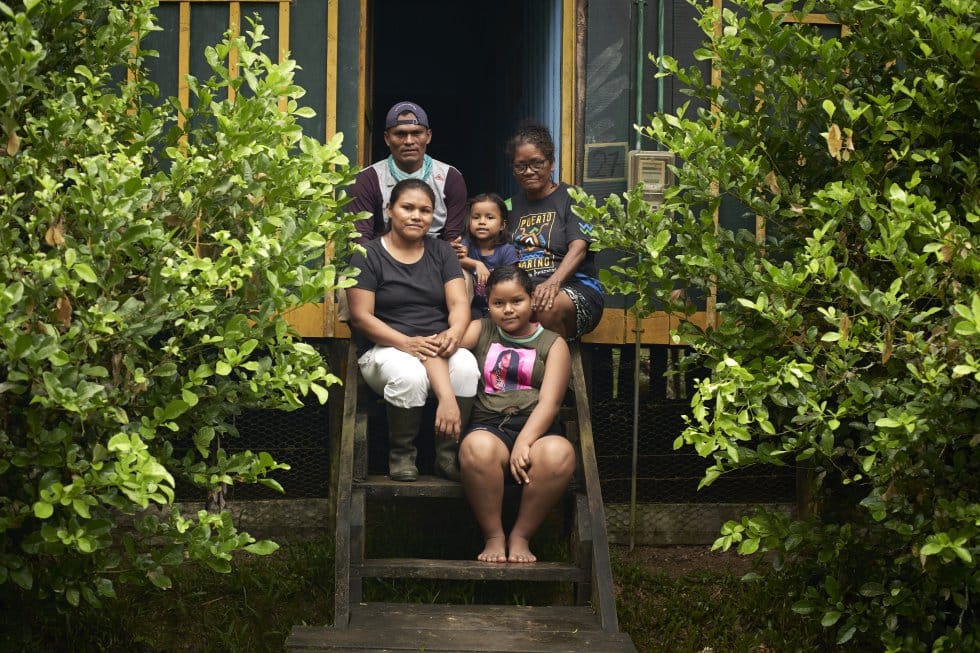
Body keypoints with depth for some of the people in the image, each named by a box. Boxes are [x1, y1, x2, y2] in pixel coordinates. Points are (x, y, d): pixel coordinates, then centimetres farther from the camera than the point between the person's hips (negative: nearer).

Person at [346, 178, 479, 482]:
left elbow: (459, 303, 3)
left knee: (466, 366, -32)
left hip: (437, 344, 3)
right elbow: (361, 317, -6)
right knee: (410, 375, -38)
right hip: (385, 347, -3)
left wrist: (454, 333, -22)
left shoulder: (441, 251, 14)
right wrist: (408, 343, -20)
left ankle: (448, 451, -14)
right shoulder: (368, 255, 1)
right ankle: (401, 453, -10)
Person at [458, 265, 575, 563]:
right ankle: (493, 536, -16)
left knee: (559, 453, -35)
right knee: (478, 447, -38)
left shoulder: (553, 344, 13)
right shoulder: (480, 331, 16)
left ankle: (520, 536, -14)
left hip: (536, 429, 0)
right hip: (488, 427, 0)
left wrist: (524, 443, -18)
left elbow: (550, 402, -1)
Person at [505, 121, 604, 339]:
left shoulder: (572, 198, 8)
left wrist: (553, 282, -28)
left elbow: (578, 249, -9)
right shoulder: (511, 205, 24)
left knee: (548, 308, -39)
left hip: (574, 285, -3)